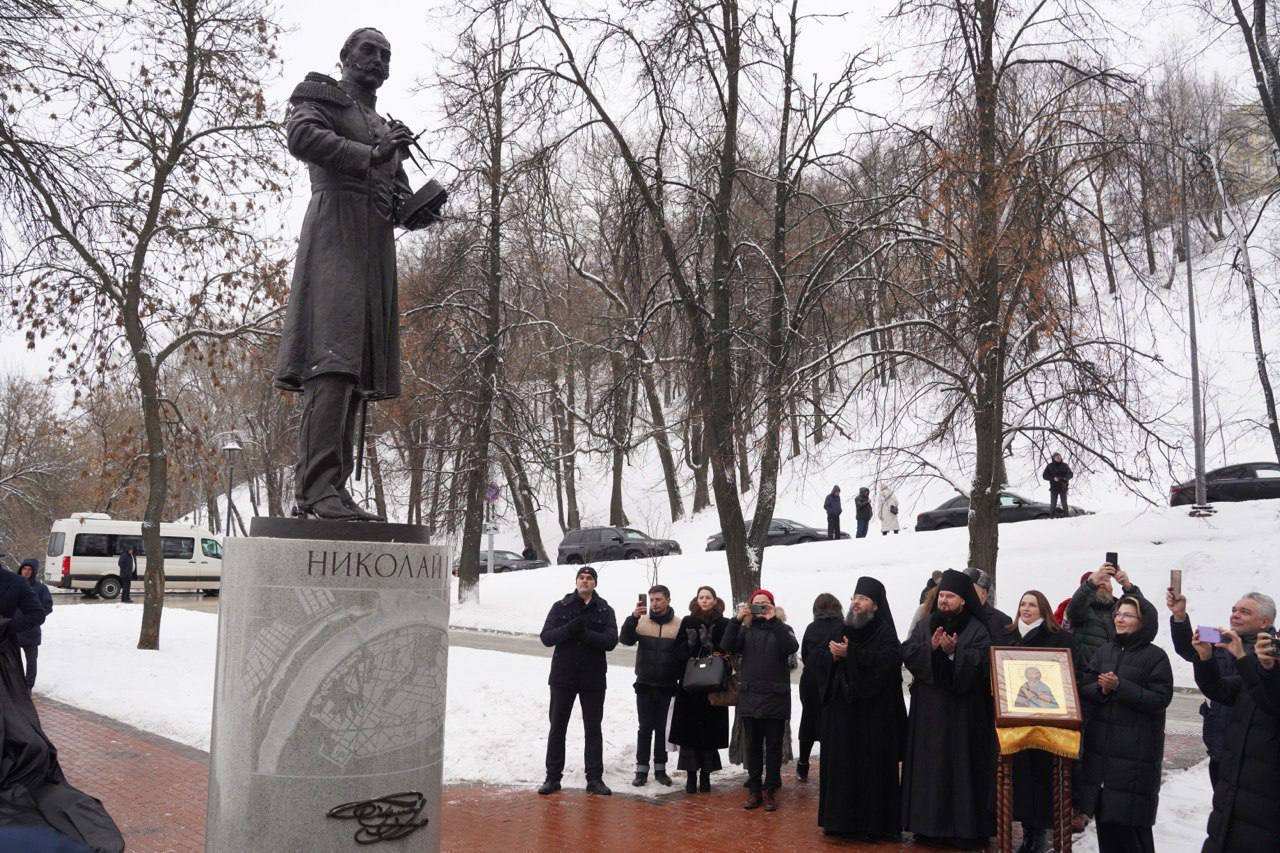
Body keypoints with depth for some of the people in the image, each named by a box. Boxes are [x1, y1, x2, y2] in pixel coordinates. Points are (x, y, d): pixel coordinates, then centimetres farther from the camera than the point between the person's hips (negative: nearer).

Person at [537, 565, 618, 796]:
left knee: (593, 729, 6)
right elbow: (546, 637, -6)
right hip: (563, 676, 0)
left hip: (593, 679, 0)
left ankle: (595, 778, 13)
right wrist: (570, 629, -23)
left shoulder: (605, 610, 3)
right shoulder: (560, 607, 4)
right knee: (557, 727, 6)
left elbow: (611, 641, -10)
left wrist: (585, 633, -25)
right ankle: (553, 777, 14)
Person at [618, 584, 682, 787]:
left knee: (662, 728, 8)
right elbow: (625, 639, -14)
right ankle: (642, 769, 11)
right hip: (645, 685, 0)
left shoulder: (678, 625, -1)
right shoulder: (641, 621, 0)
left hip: (667, 686, 0)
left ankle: (660, 769, 19)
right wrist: (633, 617, -28)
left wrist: (680, 679, -4)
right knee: (645, 728, 4)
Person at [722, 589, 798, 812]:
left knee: (773, 747, 3)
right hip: (749, 697, 2)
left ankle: (769, 791, 11)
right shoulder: (745, 630, 9)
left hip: (775, 698, -2)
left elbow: (791, 647, -17)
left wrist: (773, 620, -20)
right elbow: (728, 646, -8)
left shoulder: (781, 629, 4)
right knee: (753, 746, 9)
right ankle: (754, 790, 17)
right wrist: (737, 619, -17)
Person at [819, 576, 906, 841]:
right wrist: (833, 655, -8)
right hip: (842, 710, 6)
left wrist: (850, 654, -22)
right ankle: (842, 819, 17)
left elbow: (888, 660, -22)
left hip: (872, 713, -6)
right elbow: (826, 662, 15)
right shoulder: (846, 629, 13)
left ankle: (874, 823, 7)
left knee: (871, 766, -2)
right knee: (840, 764, 8)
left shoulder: (884, 631, -6)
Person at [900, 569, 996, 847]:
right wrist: (930, 647, -17)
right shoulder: (924, 626, 11)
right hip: (928, 708, 3)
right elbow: (907, 653, -1)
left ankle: (965, 827, 6)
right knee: (929, 766, 4)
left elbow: (981, 662, -13)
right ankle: (929, 825, 12)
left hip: (963, 711, -3)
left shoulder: (977, 630, 0)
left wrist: (954, 652, -25)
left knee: (962, 766, -2)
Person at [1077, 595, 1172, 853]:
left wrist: (1119, 686, -19)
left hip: (1136, 749, -5)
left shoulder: (1155, 656, -5)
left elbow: (1160, 698, -13)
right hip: (1100, 744, 5)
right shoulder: (1104, 650, 10)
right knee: (1104, 814, 9)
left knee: (1128, 817, -3)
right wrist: (1101, 689, -15)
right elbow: (1084, 689, 6)